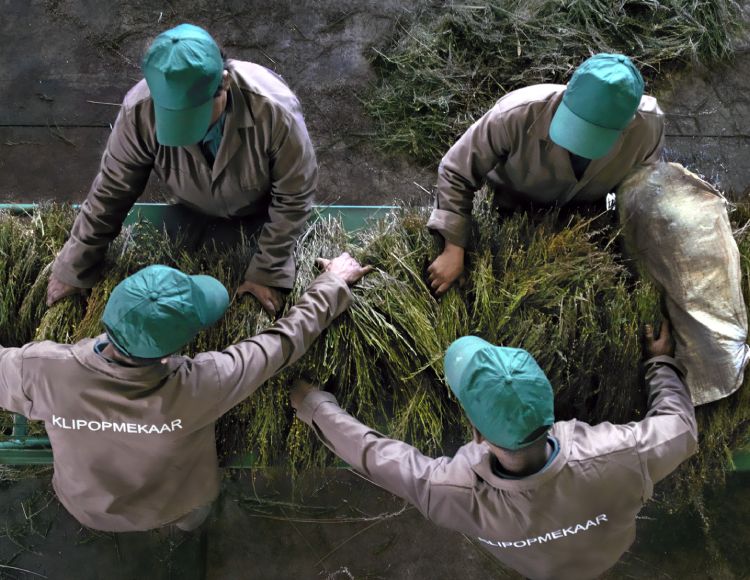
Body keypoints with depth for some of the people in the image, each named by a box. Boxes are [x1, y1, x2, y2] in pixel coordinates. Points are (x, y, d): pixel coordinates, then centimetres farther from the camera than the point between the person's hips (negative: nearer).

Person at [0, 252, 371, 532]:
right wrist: (334, 283, -11)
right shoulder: (198, 386, -41)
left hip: (86, 507, 2)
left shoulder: (43, 371, -37)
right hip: (170, 507, -2)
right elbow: (286, 338, -27)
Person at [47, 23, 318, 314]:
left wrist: (268, 272, -22)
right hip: (196, 211, 2)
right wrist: (74, 268, -12)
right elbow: (112, 189, -20)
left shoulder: (274, 109, -42)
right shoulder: (139, 109, -36)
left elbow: (294, 196, -27)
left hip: (260, 212, -2)